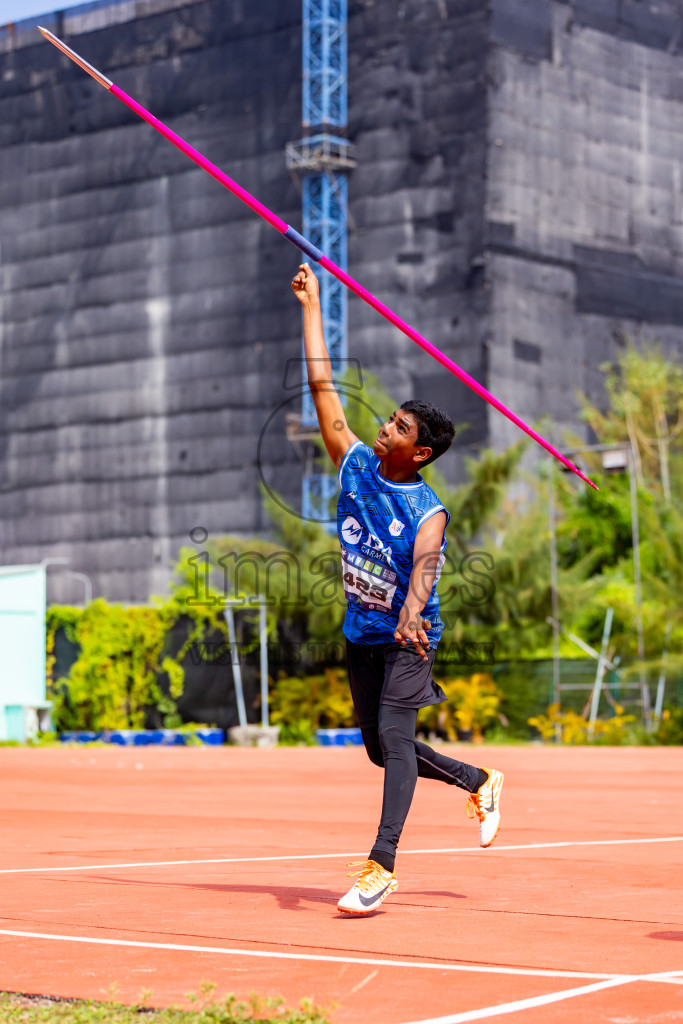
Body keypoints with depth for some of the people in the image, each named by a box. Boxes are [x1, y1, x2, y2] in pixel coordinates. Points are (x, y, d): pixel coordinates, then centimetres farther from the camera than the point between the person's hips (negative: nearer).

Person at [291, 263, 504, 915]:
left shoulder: (429, 511, -17)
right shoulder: (355, 464, -3)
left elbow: (424, 566, -36)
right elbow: (322, 386, 0)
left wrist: (410, 614, -57)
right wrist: (312, 306, 0)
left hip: (406, 637, -6)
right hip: (361, 634, 6)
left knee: (394, 736, -20)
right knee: (381, 750, 14)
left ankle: (381, 865, -21)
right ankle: (480, 782, 36)